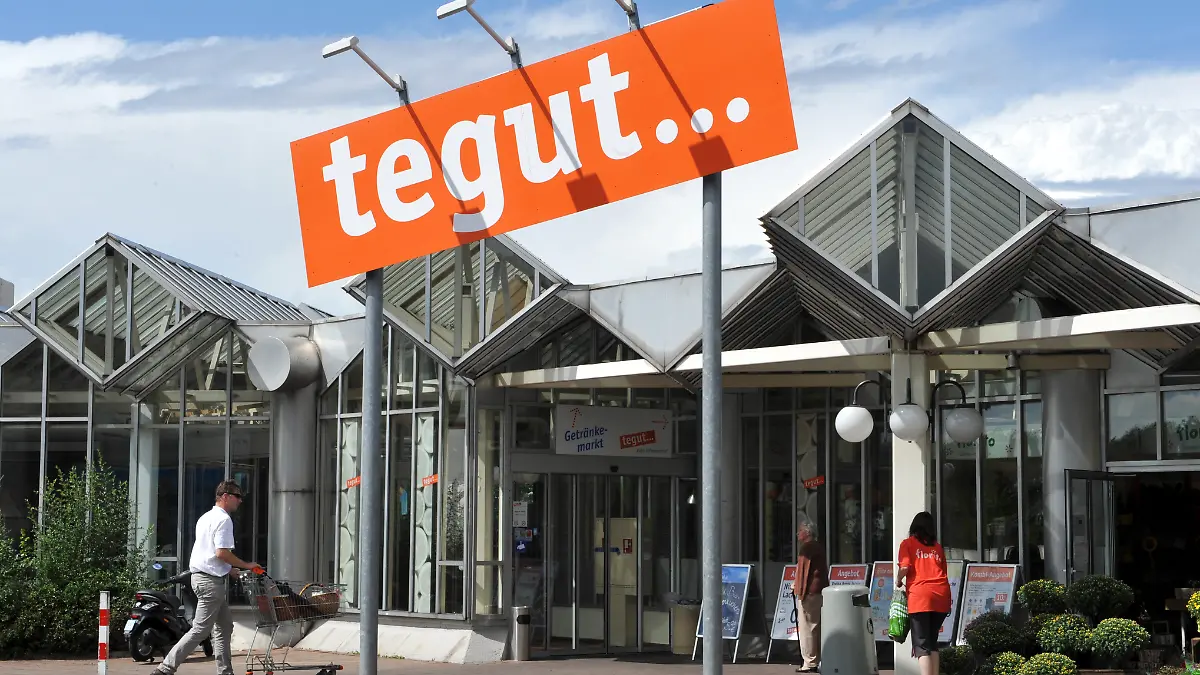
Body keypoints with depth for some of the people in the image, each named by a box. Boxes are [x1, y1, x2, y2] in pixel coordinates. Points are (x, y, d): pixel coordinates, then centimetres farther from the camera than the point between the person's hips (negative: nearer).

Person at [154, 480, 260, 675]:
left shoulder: (206, 518, 19)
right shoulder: (223, 519, -13)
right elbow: (222, 553, -21)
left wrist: (229, 569, 21)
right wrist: (246, 565, -10)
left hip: (201, 576, 11)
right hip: (212, 580, -11)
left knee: (224, 626, 14)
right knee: (201, 630, -9)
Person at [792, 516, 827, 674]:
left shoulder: (806, 548, -11)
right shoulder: (820, 548, 16)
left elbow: (803, 570, -16)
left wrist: (799, 590, -13)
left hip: (809, 592, -9)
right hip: (821, 591, 9)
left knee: (806, 628, -5)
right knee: (818, 628, 12)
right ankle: (822, 660, 15)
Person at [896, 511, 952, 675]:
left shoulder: (908, 543, 8)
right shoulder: (937, 546, 19)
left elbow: (905, 567, -6)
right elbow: (943, 572, 15)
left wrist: (898, 582, 13)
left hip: (920, 595, -4)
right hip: (942, 595, 4)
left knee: (921, 644, -5)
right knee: (932, 640, 16)